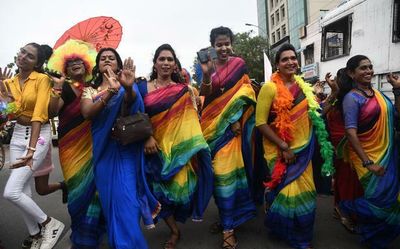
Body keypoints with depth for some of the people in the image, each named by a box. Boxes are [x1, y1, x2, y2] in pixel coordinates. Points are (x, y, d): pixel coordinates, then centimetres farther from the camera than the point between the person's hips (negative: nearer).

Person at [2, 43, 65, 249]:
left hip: (39, 136, -6)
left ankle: (50, 224, 6)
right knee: (23, 191, 6)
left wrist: (31, 149, -30)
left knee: (11, 192, -13)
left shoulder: (42, 79, -12)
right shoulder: (9, 83, 7)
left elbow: (39, 114, -22)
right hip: (17, 135, 6)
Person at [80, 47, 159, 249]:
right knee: (108, 196, 10)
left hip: (124, 147, -3)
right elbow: (86, 113, -12)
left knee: (125, 196, -8)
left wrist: (128, 88, -45)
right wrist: (110, 92, -27)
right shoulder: (90, 90, 10)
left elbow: (131, 101, -21)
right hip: (102, 149, 3)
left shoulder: (126, 86, 4)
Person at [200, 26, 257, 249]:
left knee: (229, 170, -3)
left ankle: (229, 226, 12)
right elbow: (203, 94, -8)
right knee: (219, 171, 4)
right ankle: (228, 218, 22)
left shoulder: (239, 64, 1)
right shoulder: (207, 65, 4)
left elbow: (246, 94, -2)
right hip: (213, 122, 2)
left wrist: (237, 119, -13)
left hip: (233, 122, -1)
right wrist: (206, 75, -26)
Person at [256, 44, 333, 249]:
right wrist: (283, 147, -18)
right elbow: (260, 122, -17)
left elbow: (315, 116, 18)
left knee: (304, 192, 13)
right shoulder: (270, 87, -13)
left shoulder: (304, 86, 5)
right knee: (287, 192, 5)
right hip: (280, 151, -5)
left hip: (303, 149, 5)